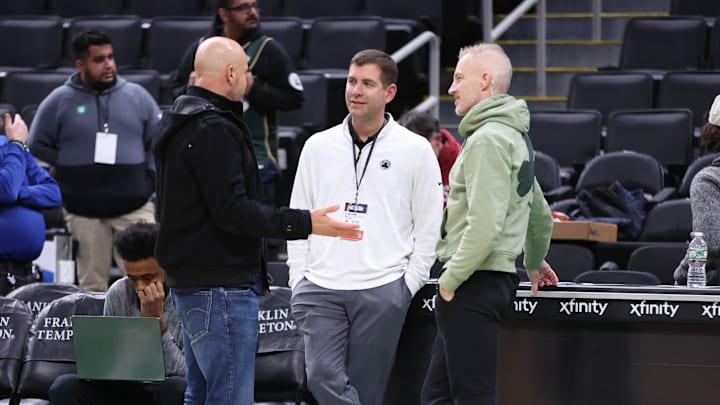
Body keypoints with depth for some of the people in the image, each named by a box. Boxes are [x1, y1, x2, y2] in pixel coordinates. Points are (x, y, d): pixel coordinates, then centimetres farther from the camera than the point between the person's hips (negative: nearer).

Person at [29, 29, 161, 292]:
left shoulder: (136, 96, 6)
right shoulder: (60, 101, 3)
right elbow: (38, 146, 9)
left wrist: (149, 178, 3)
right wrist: (70, 168, 2)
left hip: (134, 207, 0)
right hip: (84, 211, 0)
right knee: (92, 283, 3)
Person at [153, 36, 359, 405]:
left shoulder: (180, 125, 17)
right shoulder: (214, 129, -17)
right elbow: (232, 211, -22)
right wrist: (305, 223, -21)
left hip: (191, 280, 11)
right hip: (221, 285, -11)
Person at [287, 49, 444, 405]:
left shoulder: (415, 150, 1)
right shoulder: (318, 146, 9)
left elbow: (428, 228, 3)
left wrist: (409, 285, -2)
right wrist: (298, 281, 5)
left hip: (383, 292, -2)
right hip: (321, 290, 2)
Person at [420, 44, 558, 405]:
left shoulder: (488, 139, -14)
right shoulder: (514, 135, 18)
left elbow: (485, 225, -24)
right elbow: (540, 213, 31)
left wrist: (450, 280, -16)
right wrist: (534, 262, 47)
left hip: (474, 284, -10)